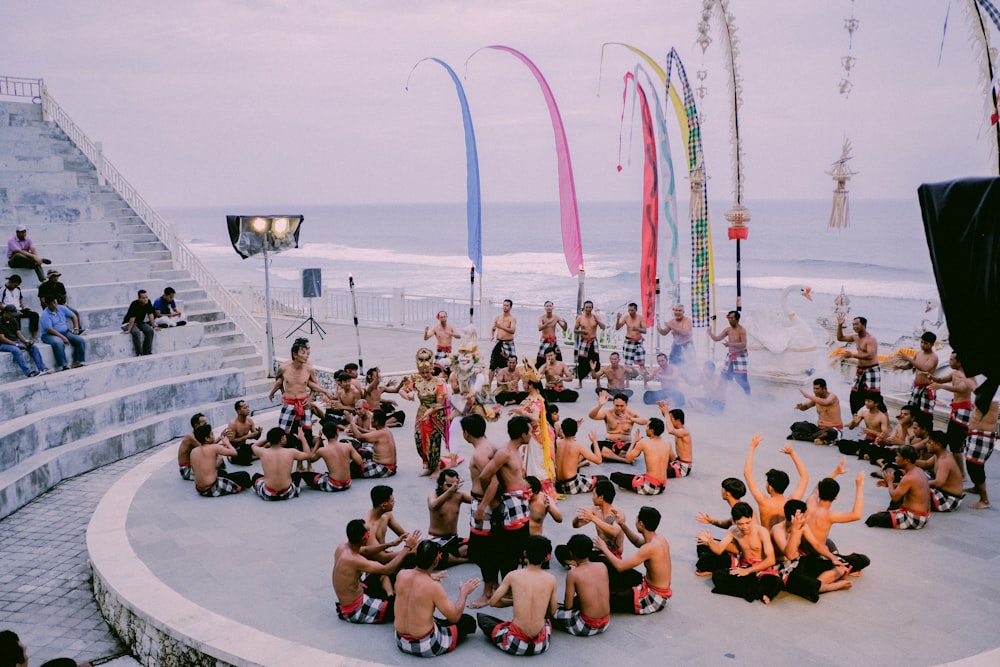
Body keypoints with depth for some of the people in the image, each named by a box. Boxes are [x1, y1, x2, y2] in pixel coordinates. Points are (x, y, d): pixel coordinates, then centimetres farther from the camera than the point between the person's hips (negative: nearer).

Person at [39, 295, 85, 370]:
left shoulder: (62, 308, 7)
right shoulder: (45, 315, -12)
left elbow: (73, 316, 18)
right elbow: (50, 330, -21)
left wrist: (76, 328, 5)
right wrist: (62, 337, -26)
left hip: (65, 332, 6)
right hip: (50, 335, -6)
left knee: (81, 340, -13)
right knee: (58, 343, -40)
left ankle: (77, 362, -15)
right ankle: (63, 366, -38)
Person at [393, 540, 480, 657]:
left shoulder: (401, 575, -8)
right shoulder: (434, 586, -24)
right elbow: (454, 616, -14)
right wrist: (464, 592, -2)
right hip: (425, 647, -6)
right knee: (469, 621, 9)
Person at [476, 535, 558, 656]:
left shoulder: (513, 575, -6)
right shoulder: (551, 580, -3)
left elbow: (493, 602, 4)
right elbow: (552, 612, 8)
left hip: (514, 644, -2)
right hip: (540, 645, 2)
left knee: (481, 617, 21)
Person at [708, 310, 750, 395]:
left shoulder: (741, 330, -14)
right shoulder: (728, 330, 5)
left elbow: (743, 344, -23)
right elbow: (717, 338, 5)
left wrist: (731, 344, -32)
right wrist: (710, 333, -14)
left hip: (740, 356, -7)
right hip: (730, 356, 7)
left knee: (741, 379, -10)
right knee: (724, 377, 9)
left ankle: (748, 395, 2)